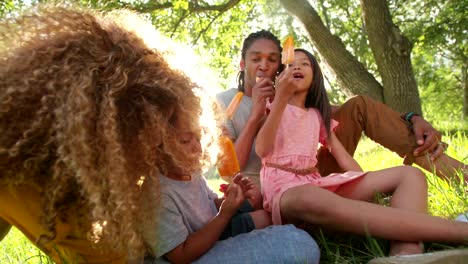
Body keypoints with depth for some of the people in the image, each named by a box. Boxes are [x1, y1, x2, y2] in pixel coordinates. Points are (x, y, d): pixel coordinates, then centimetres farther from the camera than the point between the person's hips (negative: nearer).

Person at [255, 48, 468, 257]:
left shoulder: (318, 115, 24)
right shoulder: (272, 105, 11)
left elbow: (343, 158, 15)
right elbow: (262, 149, -8)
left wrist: (366, 186, 0)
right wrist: (280, 99, -12)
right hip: (283, 184, -5)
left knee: (410, 174, -9)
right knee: (313, 200, -44)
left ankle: (406, 255, -44)